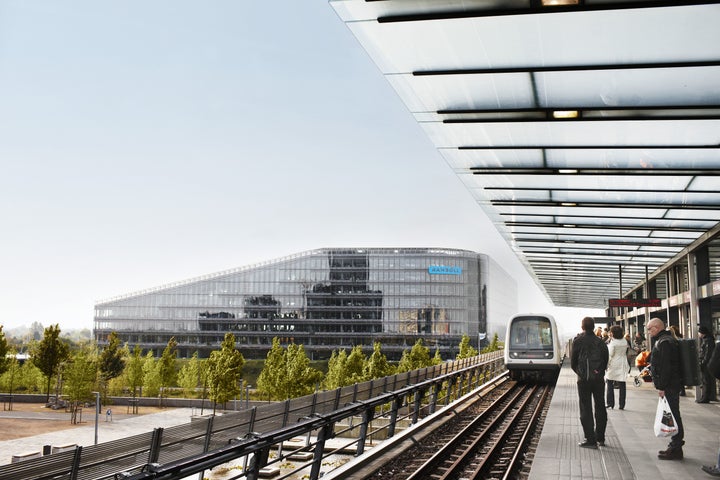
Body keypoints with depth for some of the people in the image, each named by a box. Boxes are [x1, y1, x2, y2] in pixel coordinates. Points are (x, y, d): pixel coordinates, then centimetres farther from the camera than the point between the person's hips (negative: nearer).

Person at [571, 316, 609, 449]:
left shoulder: (578, 341, -7)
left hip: (584, 379, -3)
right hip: (599, 378, 3)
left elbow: (573, 361, -2)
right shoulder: (600, 341, 2)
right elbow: (606, 360, 5)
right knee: (600, 408, 13)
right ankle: (600, 438, 19)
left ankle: (590, 440, -2)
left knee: (586, 409, 1)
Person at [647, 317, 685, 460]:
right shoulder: (667, 340, 18)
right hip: (673, 385, 11)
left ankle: (676, 449, -2)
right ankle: (675, 446, 21)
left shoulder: (664, 342, -17)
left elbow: (665, 367, -22)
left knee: (672, 416, -6)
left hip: (669, 387, -11)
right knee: (672, 416, 14)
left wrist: (662, 387, -20)